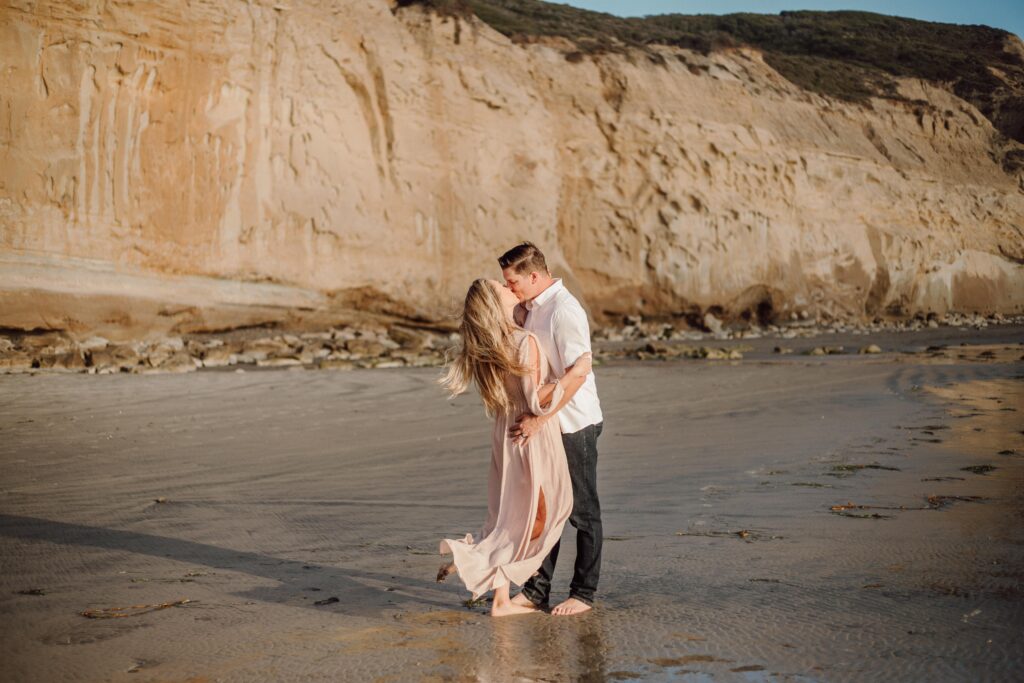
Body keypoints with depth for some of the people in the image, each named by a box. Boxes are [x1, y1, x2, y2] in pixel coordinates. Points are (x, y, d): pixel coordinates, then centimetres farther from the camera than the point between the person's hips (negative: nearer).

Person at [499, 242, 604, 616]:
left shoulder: (564, 310, -20)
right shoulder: (528, 308, 9)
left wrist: (539, 418, -27)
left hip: (574, 424, -9)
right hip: (544, 424, 9)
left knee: (582, 511, 4)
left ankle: (584, 593, 14)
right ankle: (536, 589, 22)